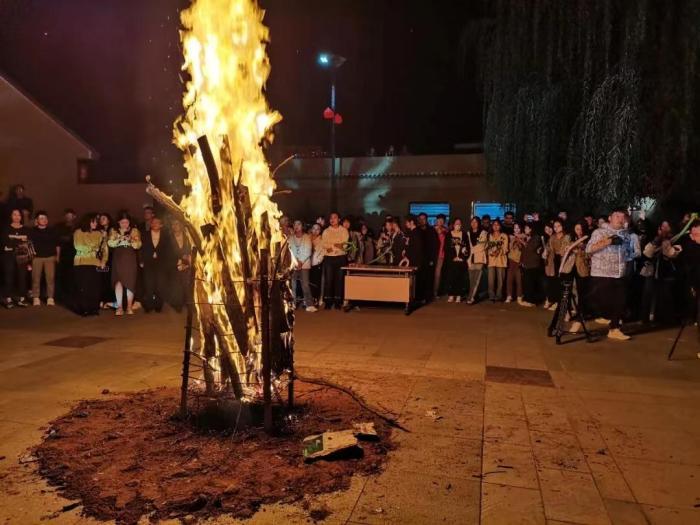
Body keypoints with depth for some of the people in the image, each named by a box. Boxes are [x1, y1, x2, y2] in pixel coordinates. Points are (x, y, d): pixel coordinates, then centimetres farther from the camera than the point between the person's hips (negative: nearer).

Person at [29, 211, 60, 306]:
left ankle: (50, 298, 3)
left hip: (50, 257, 1)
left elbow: (57, 245, 13)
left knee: (50, 278, -2)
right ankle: (36, 298, 8)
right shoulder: (32, 231, 5)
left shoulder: (51, 231, 10)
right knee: (36, 278, 0)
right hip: (36, 257, -1)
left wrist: (58, 257, 8)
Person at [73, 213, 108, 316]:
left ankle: (93, 308, 6)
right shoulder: (78, 232, 3)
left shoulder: (99, 233, 11)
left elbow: (104, 248, 5)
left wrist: (103, 260, -7)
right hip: (82, 263, -2)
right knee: (82, 287, -2)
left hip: (95, 263, 2)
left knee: (95, 287, -3)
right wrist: (93, 249, -11)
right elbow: (78, 246, -9)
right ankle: (82, 309, 6)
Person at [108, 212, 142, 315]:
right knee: (118, 281, -8)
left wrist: (131, 240, -19)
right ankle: (119, 307, -5)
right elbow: (110, 243, -4)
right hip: (118, 259, 0)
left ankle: (129, 307, 4)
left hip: (130, 259, 0)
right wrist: (121, 238, -17)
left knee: (130, 282, -1)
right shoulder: (113, 231, 10)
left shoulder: (134, 231, 8)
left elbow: (138, 245, -1)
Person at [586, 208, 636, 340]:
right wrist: (608, 241, -21)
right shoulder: (599, 232, -4)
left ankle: (614, 329, 16)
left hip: (619, 275, 6)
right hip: (601, 274, -6)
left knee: (619, 303, 7)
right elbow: (589, 249, -15)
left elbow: (629, 251, 26)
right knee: (602, 301, -9)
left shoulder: (626, 234, 13)